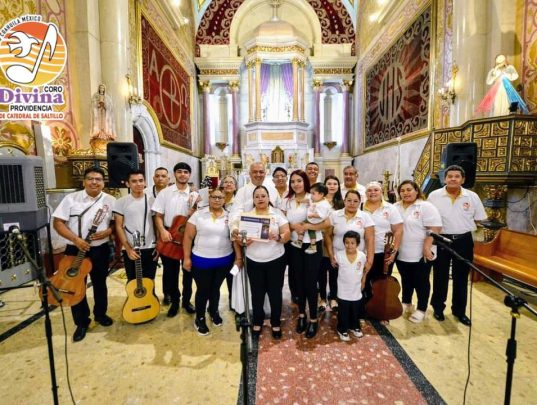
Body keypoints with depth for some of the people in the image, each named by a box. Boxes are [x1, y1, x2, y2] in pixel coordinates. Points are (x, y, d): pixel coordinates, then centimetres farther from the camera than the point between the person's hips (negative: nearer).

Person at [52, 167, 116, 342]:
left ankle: (100, 314, 35)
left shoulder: (110, 201, -1)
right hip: (75, 249, -1)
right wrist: (75, 239, -19)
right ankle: (81, 322, 23)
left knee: (100, 284, 15)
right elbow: (58, 222, -7)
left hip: (101, 249, 1)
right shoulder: (71, 198, -5)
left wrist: (107, 231, -18)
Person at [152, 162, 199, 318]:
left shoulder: (194, 195, 0)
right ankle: (174, 301, 29)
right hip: (169, 235, 0)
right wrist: (163, 231, -17)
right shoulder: (165, 193, 0)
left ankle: (186, 300, 31)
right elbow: (158, 215, -1)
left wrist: (193, 207, -20)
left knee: (188, 269, 12)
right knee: (170, 270, 10)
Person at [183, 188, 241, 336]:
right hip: (201, 260, -2)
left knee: (215, 287, 19)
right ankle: (200, 318, 32)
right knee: (203, 289, 10)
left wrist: (239, 257, -1)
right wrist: (187, 257, -8)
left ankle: (214, 312, 45)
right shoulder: (198, 215, -6)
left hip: (224, 260, 2)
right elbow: (188, 237, -5)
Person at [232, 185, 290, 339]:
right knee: (257, 293, 13)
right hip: (254, 262, 1)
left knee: (275, 292, 10)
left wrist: (278, 237, -29)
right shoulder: (246, 215, 1)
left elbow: (287, 234, -9)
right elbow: (238, 238, -1)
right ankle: (257, 322, 35)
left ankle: (276, 323, 31)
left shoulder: (278, 213, -2)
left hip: (276, 260, -1)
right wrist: (242, 241, -23)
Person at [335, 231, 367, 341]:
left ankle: (355, 327, 44)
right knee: (343, 313, 11)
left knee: (356, 312, 22)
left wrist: (363, 281, 8)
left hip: (356, 291, 3)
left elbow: (364, 270, 4)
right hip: (343, 291, -2)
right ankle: (342, 330, 30)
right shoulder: (339, 255, -19)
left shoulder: (362, 256, -13)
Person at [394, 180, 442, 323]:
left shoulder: (426, 207, -10)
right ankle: (406, 304, 34)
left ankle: (421, 310, 22)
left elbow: (434, 229, -16)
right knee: (406, 280, 18)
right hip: (401, 253, 5)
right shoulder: (395, 207, 6)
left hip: (421, 254, -4)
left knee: (421, 281, 8)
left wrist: (427, 247, -21)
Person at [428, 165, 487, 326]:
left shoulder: (472, 196, 0)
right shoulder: (434, 196, -4)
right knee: (440, 276, 10)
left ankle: (459, 310, 28)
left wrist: (465, 229, -1)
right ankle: (438, 307, 26)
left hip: (464, 241, 2)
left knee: (461, 277, 12)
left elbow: (479, 219, 9)